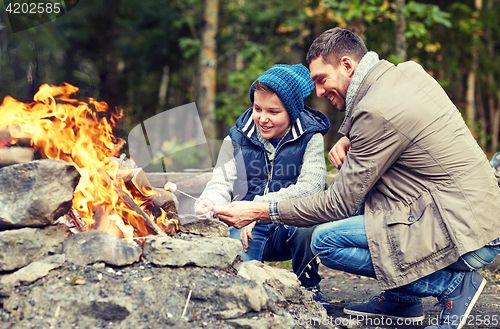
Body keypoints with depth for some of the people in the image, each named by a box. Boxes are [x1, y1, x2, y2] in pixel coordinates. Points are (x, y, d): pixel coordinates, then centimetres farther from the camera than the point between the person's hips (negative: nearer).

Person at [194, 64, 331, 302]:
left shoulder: (310, 139, -1)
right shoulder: (236, 140, 8)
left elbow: (310, 188, -14)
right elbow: (221, 185, 6)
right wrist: (208, 204, -21)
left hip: (291, 226, 0)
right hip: (246, 229, 0)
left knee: (306, 224, -36)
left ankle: (306, 289, -6)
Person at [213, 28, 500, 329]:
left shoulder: (377, 111, -18)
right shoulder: (409, 71, 8)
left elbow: (340, 203, -13)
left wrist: (262, 211, -8)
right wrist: (349, 139, 6)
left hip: (467, 236, -10)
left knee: (326, 241, -13)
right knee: (358, 181, 18)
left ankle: (453, 284, -5)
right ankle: (402, 298, 19)